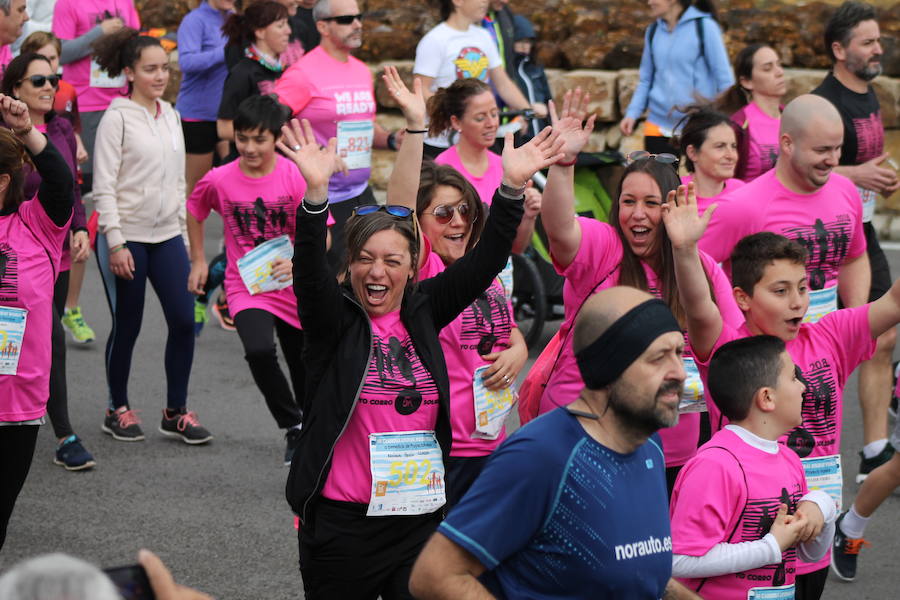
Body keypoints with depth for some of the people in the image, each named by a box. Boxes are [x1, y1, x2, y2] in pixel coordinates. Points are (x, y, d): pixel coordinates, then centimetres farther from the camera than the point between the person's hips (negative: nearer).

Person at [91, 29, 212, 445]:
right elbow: (104, 185, -12)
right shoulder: (118, 118, -9)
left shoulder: (170, 116, 9)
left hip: (166, 236, 6)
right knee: (127, 326, 3)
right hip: (126, 237, -6)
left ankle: (176, 413, 10)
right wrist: (116, 244, -17)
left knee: (184, 320, -1)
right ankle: (118, 411, 21)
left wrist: (184, 231, 13)